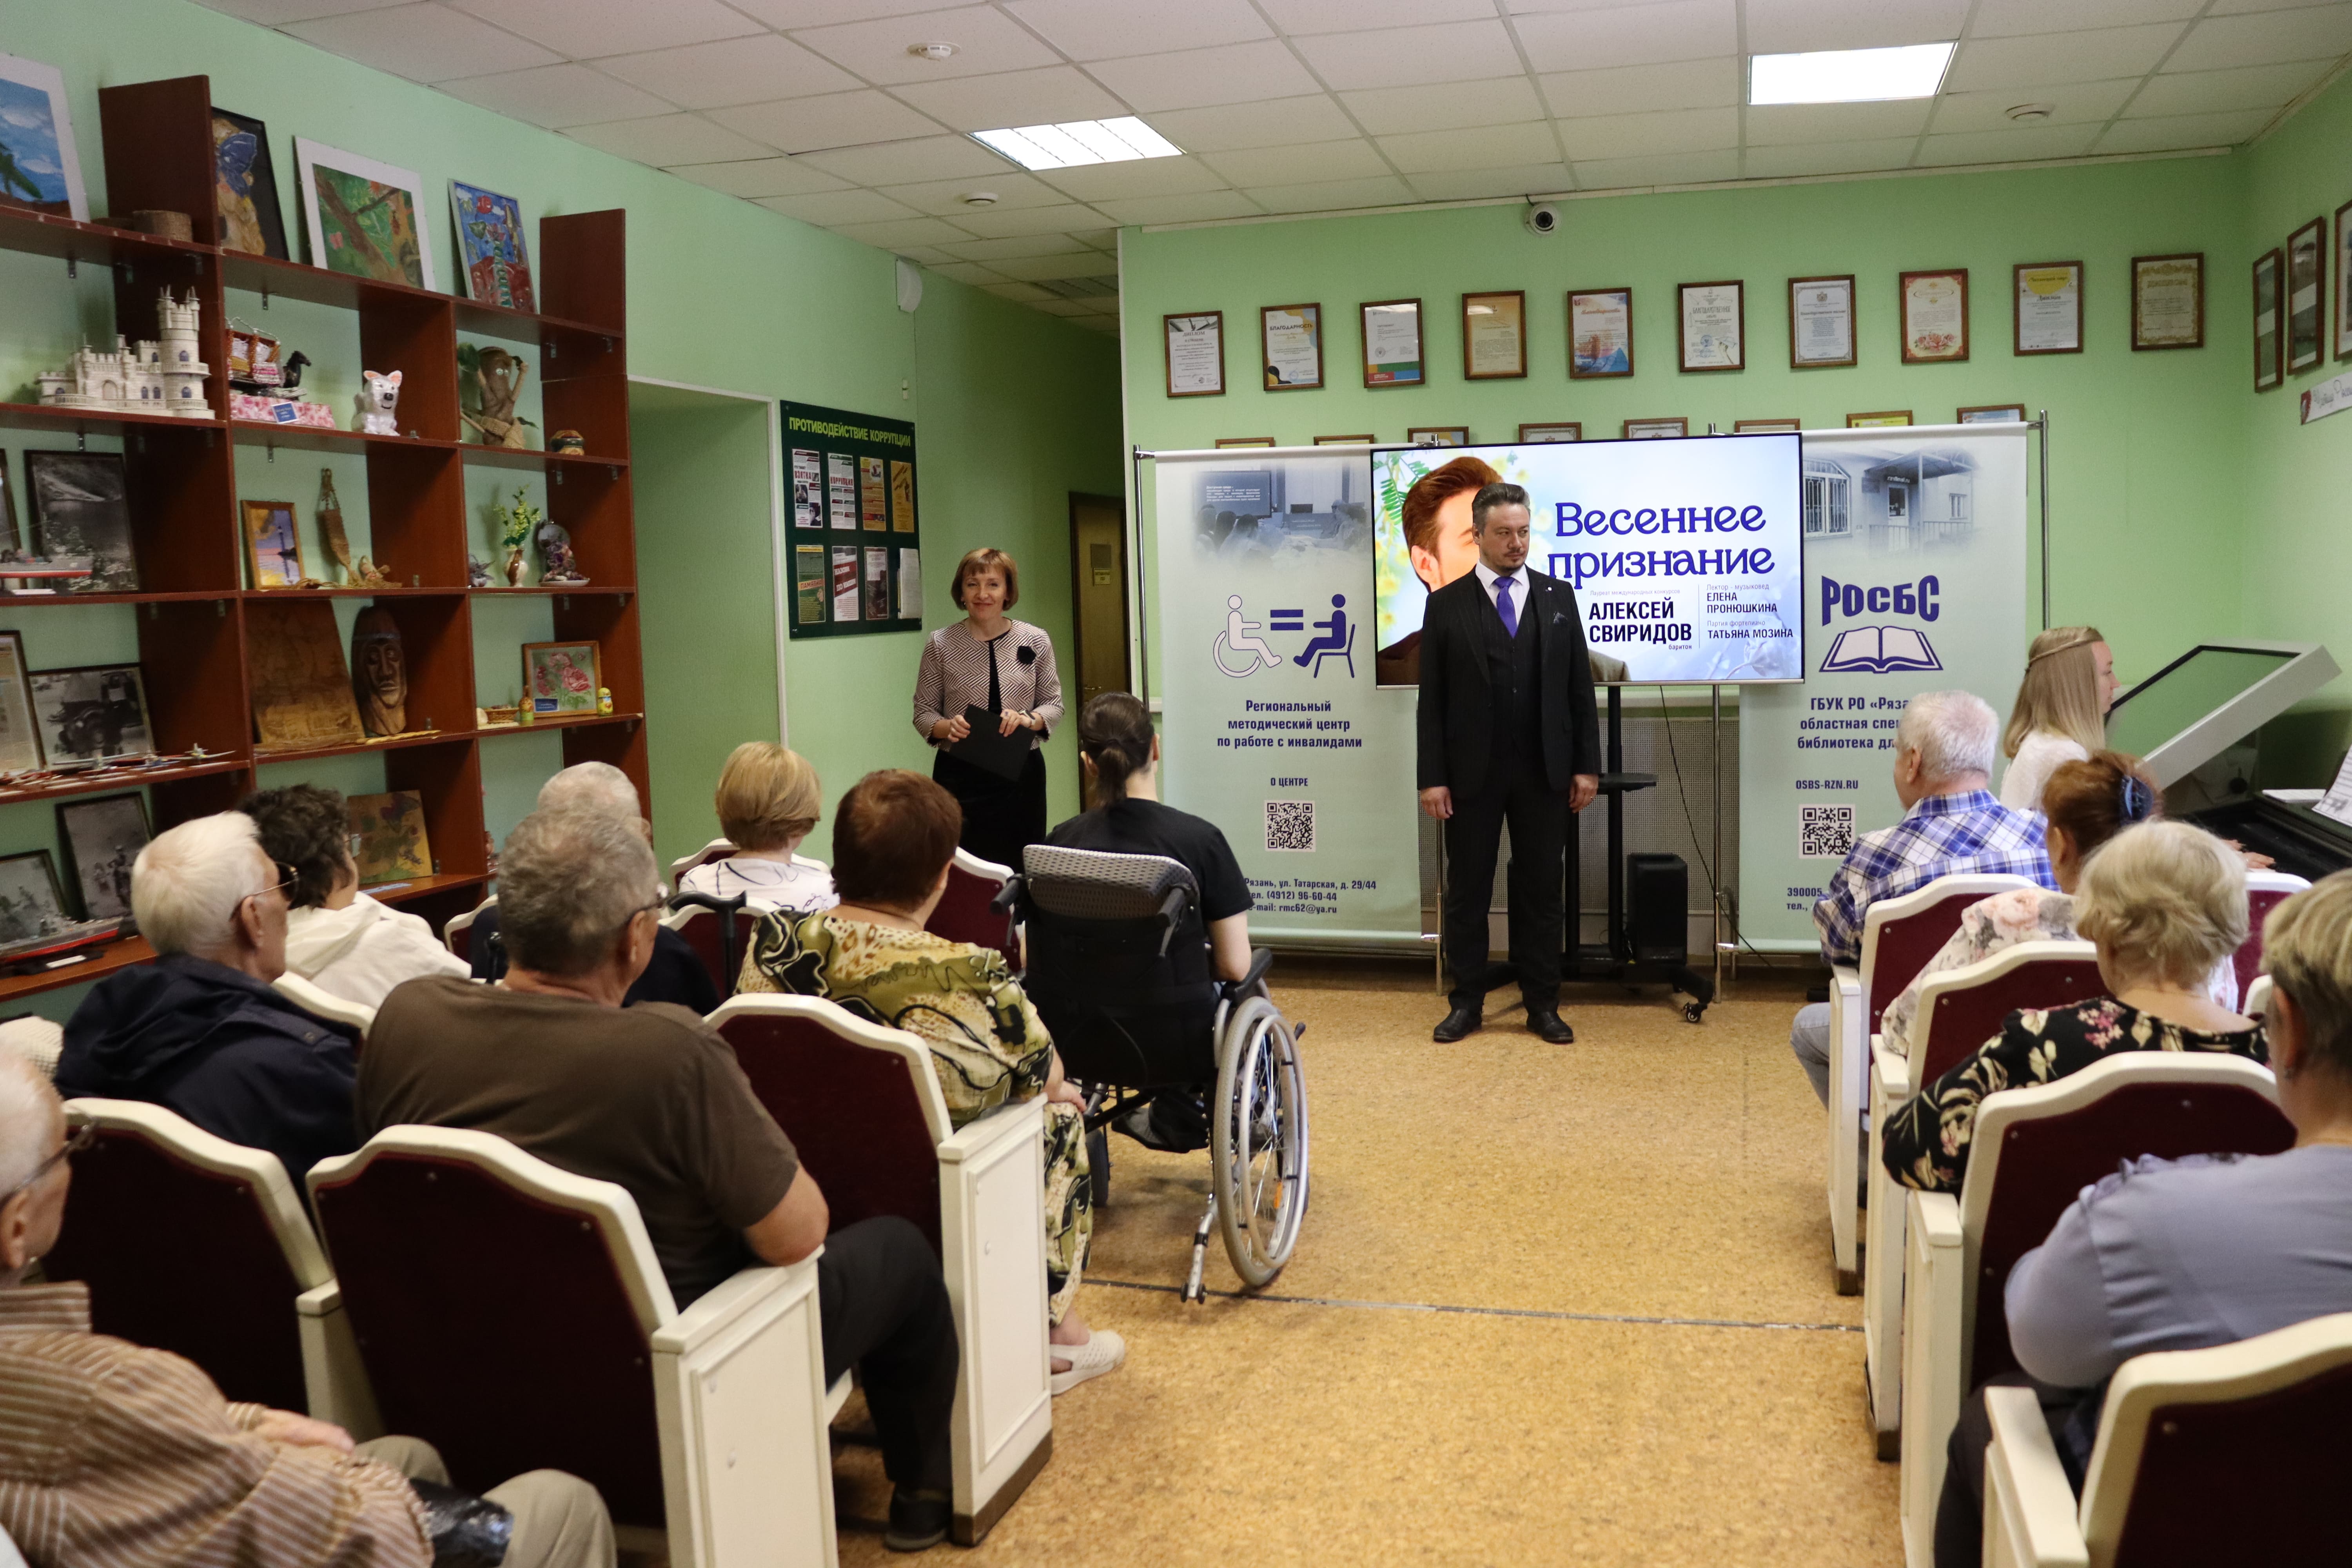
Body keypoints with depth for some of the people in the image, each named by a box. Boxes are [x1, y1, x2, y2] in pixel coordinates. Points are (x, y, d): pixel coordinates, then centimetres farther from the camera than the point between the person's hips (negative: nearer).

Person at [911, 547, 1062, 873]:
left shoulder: (1036, 641, 2)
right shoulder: (940, 644, -1)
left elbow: (1054, 705, 7)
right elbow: (923, 712, 4)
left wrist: (1029, 720, -14)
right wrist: (947, 727, -16)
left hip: (1022, 774, 1)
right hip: (960, 775, -1)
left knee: (1023, 870, 2)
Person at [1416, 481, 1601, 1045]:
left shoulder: (1558, 597, 6)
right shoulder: (1446, 604, 1)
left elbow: (1579, 688, 6)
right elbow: (1432, 699, -1)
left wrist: (1587, 765, 1)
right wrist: (1432, 777, -7)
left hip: (1544, 771, 2)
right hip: (1472, 772, -1)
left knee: (1542, 891, 7)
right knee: (1467, 891, 6)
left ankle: (1542, 1005, 17)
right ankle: (1467, 1002, 17)